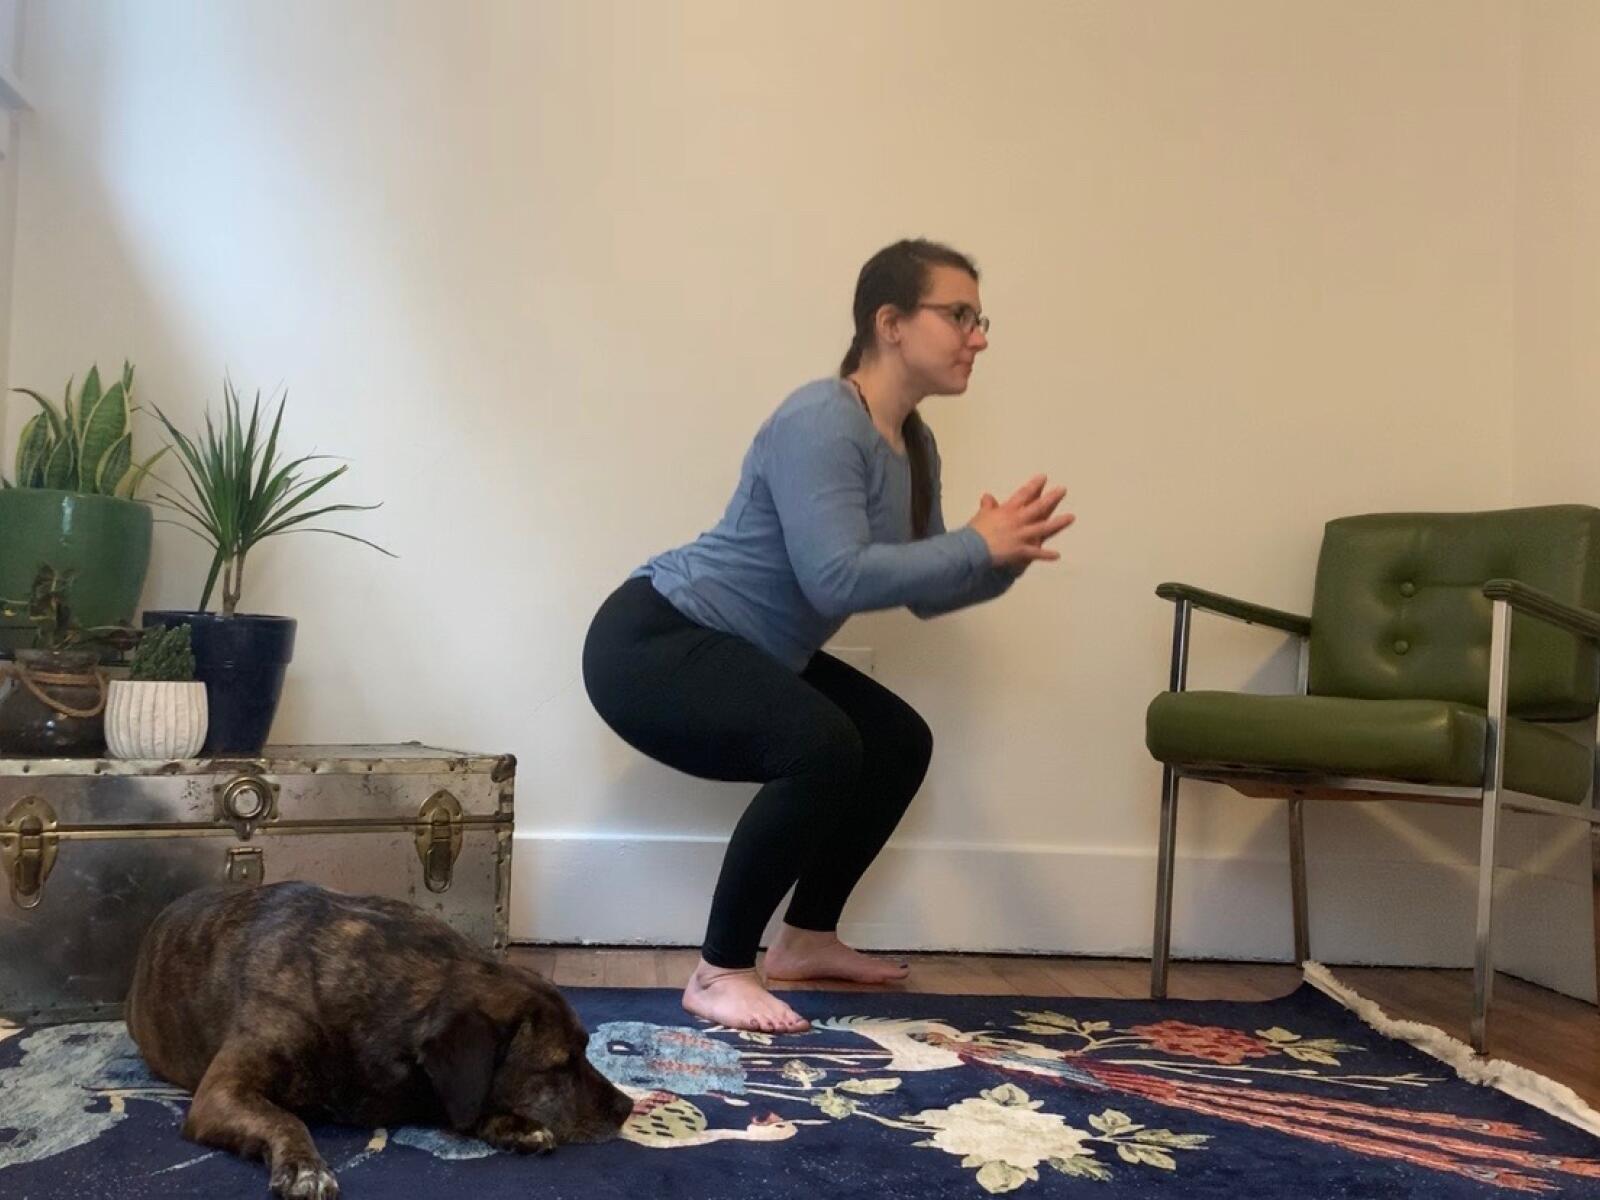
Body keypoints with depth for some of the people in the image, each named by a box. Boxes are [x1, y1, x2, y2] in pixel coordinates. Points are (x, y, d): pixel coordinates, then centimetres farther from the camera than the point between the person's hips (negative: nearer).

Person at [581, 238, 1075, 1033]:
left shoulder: (913, 445, 6)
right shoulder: (821, 421, -22)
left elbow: (922, 592, 8)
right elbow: (837, 577, -32)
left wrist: (1003, 560, -10)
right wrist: (978, 546, -25)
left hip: (738, 654, 10)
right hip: (648, 642, -10)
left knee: (899, 742, 12)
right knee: (823, 747, -30)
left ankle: (805, 938, 23)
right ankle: (719, 973, -15)